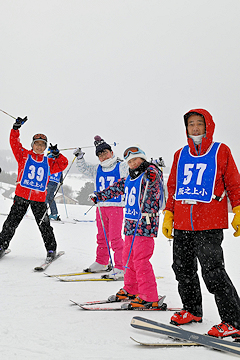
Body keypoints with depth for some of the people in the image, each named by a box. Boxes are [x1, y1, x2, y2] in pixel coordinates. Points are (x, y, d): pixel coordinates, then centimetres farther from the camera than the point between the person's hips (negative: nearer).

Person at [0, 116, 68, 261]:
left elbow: (63, 164, 16)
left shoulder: (48, 163, 13)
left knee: (44, 225, 1)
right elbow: (14, 143, 1)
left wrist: (57, 154, 1)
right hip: (21, 196, -1)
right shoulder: (24, 155, 7)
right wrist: (16, 128, -8)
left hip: (39, 198, 1)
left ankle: (51, 249, 13)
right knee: (12, 222, 2)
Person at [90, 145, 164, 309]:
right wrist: (100, 196, 37)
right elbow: (117, 188, 31)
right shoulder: (129, 179, 17)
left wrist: (152, 177, -47)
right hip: (131, 224, 9)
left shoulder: (151, 173, -8)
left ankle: (150, 298, -7)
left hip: (145, 223, -9)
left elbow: (154, 187, -26)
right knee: (128, 258, 16)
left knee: (141, 260, -12)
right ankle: (131, 290, 31)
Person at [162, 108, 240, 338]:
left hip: (209, 225, -5)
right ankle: (192, 310, 30)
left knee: (212, 270, -12)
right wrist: (168, 216, 14)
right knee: (183, 268, 11)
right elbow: (172, 187, 19)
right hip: (182, 225, 5)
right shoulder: (180, 155, 14)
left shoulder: (221, 151, 3)